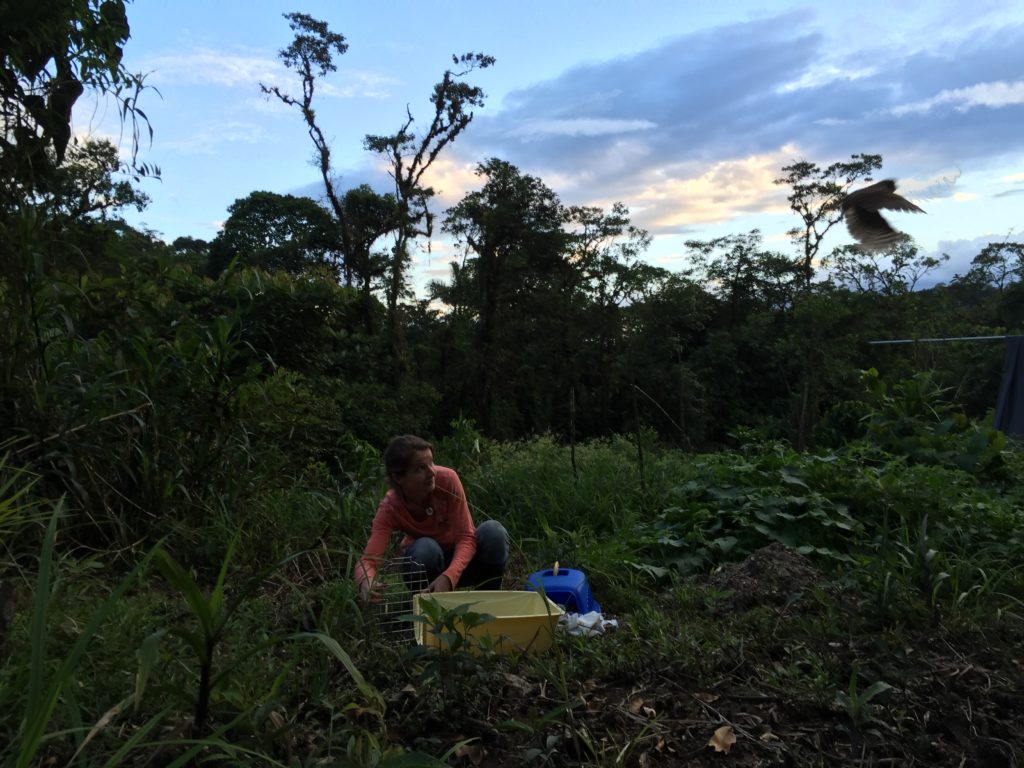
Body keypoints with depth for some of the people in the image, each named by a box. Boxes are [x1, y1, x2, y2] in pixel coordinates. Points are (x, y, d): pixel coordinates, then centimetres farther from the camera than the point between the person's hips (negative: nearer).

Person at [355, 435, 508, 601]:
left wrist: (449, 577, -44)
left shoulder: (447, 479, -27)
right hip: (427, 562, -1)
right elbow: (367, 560, -33)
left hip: (461, 558, 1)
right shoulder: (390, 508, -24)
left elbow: (466, 538, -26)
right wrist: (366, 584, -58)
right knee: (425, 548, -36)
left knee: (492, 531, -31)